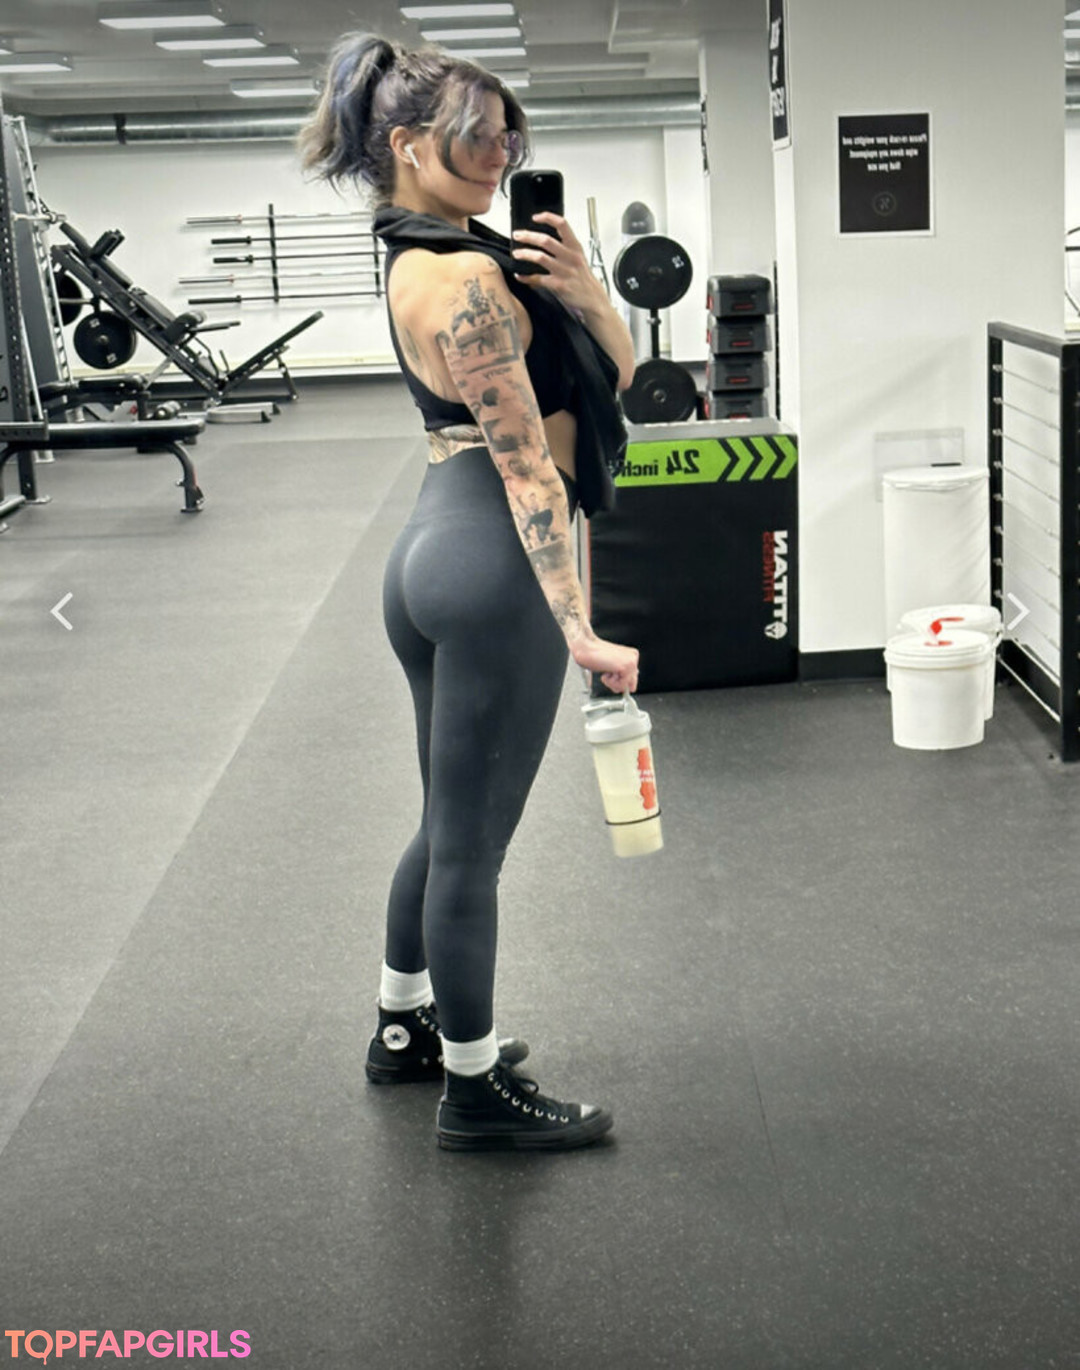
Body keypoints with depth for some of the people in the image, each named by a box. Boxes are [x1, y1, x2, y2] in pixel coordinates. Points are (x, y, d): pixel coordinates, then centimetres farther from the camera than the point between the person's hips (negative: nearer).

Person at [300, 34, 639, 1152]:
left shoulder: (428, 259, 14)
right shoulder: (468, 278, -16)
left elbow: (617, 369, 12)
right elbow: (528, 465, -22)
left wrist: (579, 288, -8)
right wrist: (578, 628, -23)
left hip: (436, 554, 10)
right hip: (494, 565, -10)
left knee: (451, 824, 23)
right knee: (471, 841, 2)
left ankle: (405, 1027, 39)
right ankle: (475, 1092, 17)